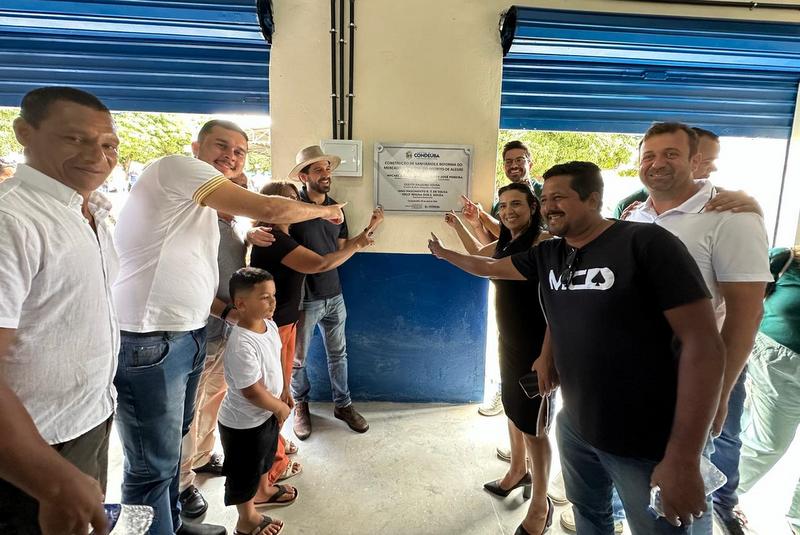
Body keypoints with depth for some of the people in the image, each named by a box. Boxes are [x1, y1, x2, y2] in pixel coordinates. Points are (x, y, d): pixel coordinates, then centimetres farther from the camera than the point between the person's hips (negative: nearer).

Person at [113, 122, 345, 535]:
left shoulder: (200, 204, 18)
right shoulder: (179, 167, -11)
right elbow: (267, 209, -22)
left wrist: (227, 311, 9)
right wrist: (325, 210, -5)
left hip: (186, 335, 10)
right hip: (148, 341, -10)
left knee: (172, 443, 24)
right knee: (154, 464, 3)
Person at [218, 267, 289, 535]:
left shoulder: (269, 325, -8)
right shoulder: (241, 345, -36)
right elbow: (252, 392, -31)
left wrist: (283, 393, 14)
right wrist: (280, 408, -16)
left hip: (266, 413, 8)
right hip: (243, 423, -8)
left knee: (264, 459, 32)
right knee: (244, 473, 17)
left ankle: (263, 492, 59)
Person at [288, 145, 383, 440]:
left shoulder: (336, 208, 6)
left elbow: (342, 249, 10)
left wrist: (369, 229, 0)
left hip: (334, 295, 5)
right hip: (303, 298, -5)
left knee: (338, 353, 17)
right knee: (298, 358, 13)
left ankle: (343, 404, 34)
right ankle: (300, 406, 36)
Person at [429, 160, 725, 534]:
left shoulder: (646, 243, -18)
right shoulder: (547, 255, 1)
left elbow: (703, 344, -20)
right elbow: (489, 267, 18)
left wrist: (683, 459, -21)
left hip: (646, 441, -6)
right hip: (574, 425, 6)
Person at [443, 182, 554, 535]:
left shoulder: (544, 243, -18)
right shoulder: (505, 244, 8)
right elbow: (478, 258, 28)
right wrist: (458, 226, 28)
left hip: (536, 347, -8)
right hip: (508, 341, 8)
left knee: (534, 426, 2)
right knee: (512, 411, 22)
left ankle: (540, 506, 20)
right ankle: (517, 472, 44)